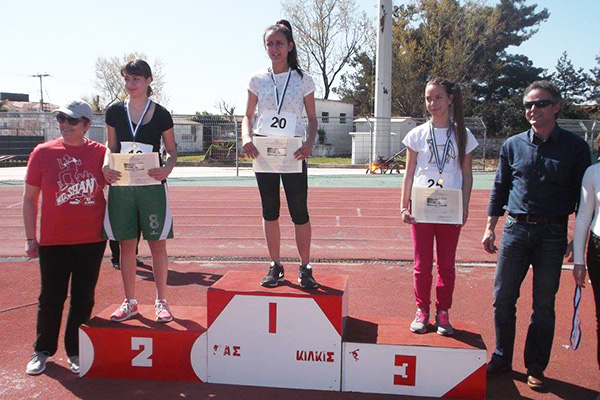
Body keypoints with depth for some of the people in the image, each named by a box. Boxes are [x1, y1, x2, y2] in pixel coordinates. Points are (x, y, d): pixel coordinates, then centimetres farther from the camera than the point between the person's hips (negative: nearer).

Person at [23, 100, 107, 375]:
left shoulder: (100, 153, 0)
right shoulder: (43, 152, 0)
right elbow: (29, 197, 3)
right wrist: (30, 238, 0)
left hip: (92, 240, 1)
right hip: (53, 241, 0)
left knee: (83, 299, 8)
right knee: (51, 298, 7)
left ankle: (75, 352, 24)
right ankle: (42, 351, 27)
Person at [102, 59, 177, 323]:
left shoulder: (160, 114, 1)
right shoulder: (115, 112, 7)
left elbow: (172, 151, 5)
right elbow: (111, 148, 12)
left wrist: (166, 169, -15)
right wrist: (106, 166, -9)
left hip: (151, 185, -2)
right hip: (121, 185, 2)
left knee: (157, 243, 1)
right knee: (126, 244, 7)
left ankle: (161, 301, 15)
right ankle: (130, 302, 20)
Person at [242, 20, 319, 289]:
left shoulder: (303, 80, 3)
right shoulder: (258, 79, 6)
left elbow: (312, 118, 5)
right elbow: (248, 116, 9)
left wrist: (309, 143, -14)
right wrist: (246, 137, -12)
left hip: (293, 154, -2)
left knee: (299, 212, -2)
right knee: (270, 211, 8)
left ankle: (305, 268, 13)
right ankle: (275, 267, 20)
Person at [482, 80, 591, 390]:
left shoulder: (575, 147, 0)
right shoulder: (513, 145, 6)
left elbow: (581, 194, 2)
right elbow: (500, 188, 12)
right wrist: (490, 228, 8)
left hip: (552, 233, -2)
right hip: (515, 228, 2)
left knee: (544, 304, 8)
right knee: (503, 298, 6)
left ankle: (536, 367, 23)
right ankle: (501, 358, 23)